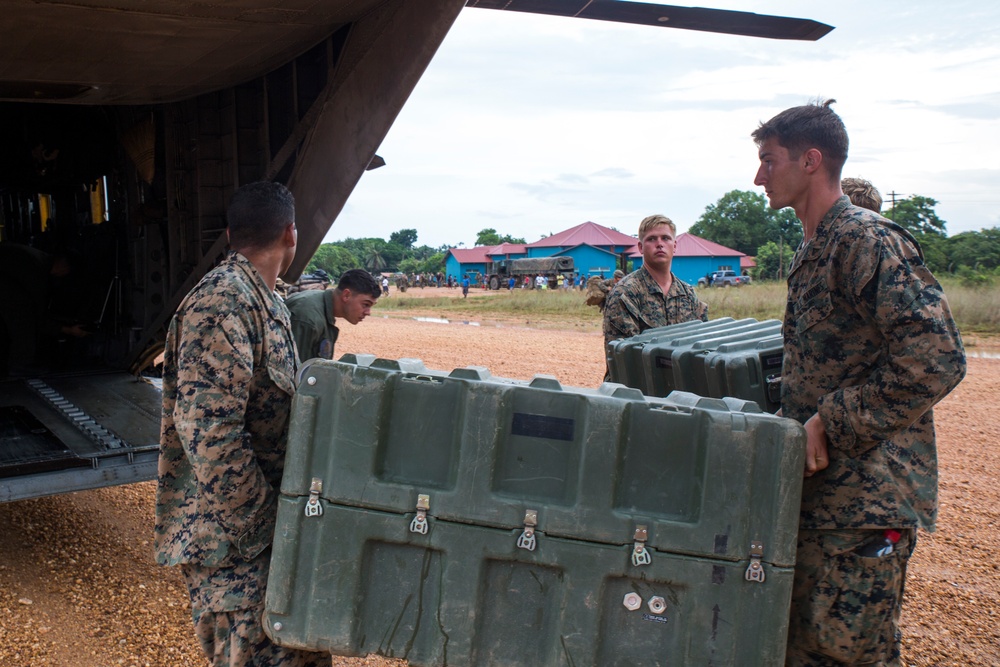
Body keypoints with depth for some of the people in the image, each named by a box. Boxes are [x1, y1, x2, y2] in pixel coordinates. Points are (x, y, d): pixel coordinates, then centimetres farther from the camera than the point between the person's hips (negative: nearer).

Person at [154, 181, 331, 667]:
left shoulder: (262, 300, 14)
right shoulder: (222, 302, -19)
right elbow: (207, 430, -26)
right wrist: (261, 527, -21)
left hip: (265, 519, 10)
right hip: (234, 535, -10)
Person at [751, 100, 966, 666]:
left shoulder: (869, 240, -15)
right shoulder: (812, 251, 16)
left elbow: (936, 360, -24)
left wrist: (830, 423, -20)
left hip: (867, 495, -9)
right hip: (818, 487, 9)